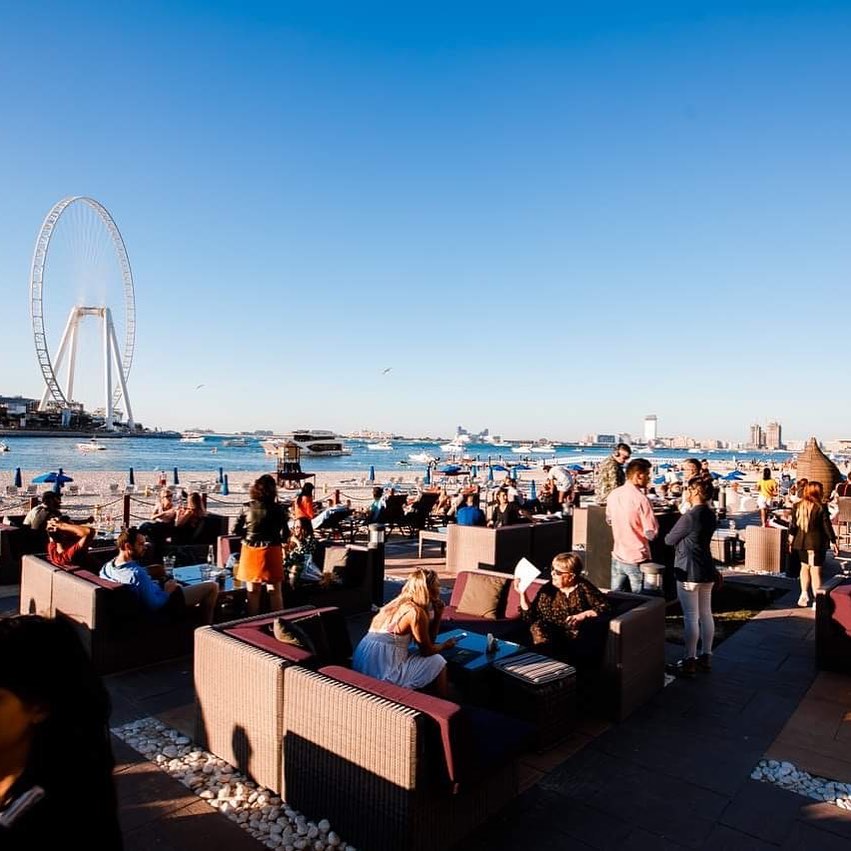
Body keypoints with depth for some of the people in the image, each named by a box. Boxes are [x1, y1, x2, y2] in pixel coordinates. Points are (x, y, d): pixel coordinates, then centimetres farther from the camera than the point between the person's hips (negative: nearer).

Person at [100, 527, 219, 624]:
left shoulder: (106, 567, -11)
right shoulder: (137, 573, -38)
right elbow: (154, 605, -33)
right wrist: (167, 591, -16)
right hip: (164, 606, -9)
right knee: (213, 586, -5)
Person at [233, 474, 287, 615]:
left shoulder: (247, 507, -3)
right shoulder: (278, 509, -10)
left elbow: (236, 530, 1)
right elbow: (284, 534, -9)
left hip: (250, 550, 3)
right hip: (270, 551, -2)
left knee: (252, 591, 14)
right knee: (275, 591, 8)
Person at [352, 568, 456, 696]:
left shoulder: (399, 603, 11)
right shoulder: (415, 611, -14)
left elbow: (428, 640, 17)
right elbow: (427, 650, -4)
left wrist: (438, 615, 7)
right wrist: (446, 645, 15)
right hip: (383, 673, -8)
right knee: (437, 661, 8)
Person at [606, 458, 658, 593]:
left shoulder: (613, 495, 0)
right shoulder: (641, 499, -20)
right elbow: (651, 534, -19)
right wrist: (654, 521, -1)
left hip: (618, 557, 6)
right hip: (637, 560, -6)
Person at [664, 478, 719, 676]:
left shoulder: (690, 516, -19)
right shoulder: (710, 514, 6)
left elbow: (669, 540, -10)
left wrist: (668, 536, 10)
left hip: (688, 572, -8)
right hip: (707, 570, 8)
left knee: (690, 616, -2)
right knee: (706, 614, 14)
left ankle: (690, 661, 5)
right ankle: (706, 657, 24)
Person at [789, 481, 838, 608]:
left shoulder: (798, 506, 1)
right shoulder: (821, 508, -12)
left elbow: (793, 526, 6)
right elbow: (827, 526, -9)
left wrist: (791, 540, 16)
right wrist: (833, 542, 1)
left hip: (801, 542, 4)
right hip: (817, 543, -4)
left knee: (805, 566, 20)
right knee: (815, 571, 0)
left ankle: (804, 595, 21)